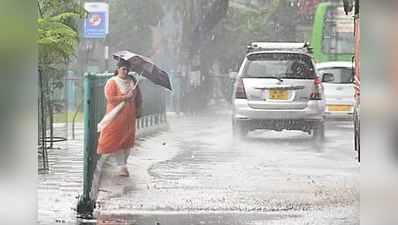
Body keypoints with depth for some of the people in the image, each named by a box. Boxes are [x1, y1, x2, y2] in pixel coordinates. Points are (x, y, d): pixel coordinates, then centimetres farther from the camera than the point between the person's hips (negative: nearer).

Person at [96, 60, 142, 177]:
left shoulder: (132, 81, 10)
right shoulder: (112, 82, -6)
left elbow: (138, 97, 18)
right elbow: (110, 98, -16)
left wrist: (138, 109, 8)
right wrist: (125, 97, -20)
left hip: (130, 116, 5)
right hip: (117, 116, -5)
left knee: (128, 140, 9)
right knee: (117, 140, -7)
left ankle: (123, 163, 23)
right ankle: (122, 166, -5)